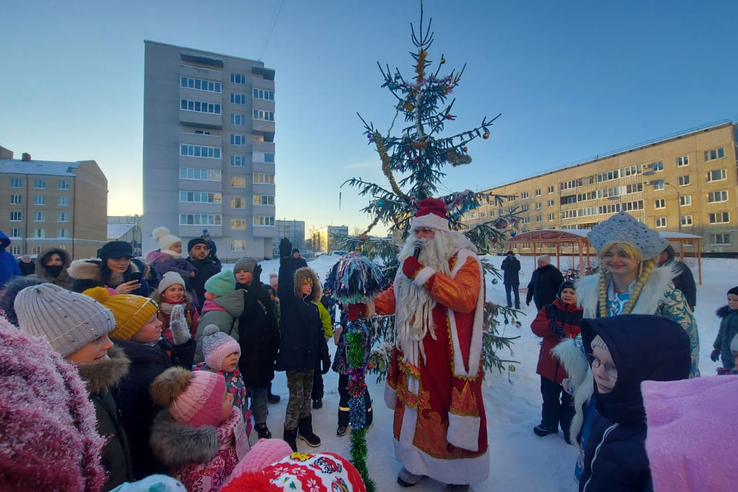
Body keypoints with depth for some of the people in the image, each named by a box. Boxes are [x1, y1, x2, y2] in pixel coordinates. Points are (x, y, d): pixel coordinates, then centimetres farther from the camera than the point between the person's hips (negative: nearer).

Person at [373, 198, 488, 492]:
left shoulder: (463, 259, -9)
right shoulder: (410, 260, 10)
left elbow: (465, 298, -26)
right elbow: (395, 296, 15)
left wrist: (423, 273, -27)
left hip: (450, 357, -5)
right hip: (415, 353, 6)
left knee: (452, 407, 8)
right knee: (414, 406, 16)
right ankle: (418, 461, 39)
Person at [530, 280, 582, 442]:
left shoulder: (583, 314, -7)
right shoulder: (549, 309, -1)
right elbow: (536, 326, -10)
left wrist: (567, 335, -30)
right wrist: (550, 326, -29)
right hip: (550, 363, 2)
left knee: (570, 400, 15)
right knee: (549, 397, 19)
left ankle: (569, 428, 35)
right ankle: (549, 424, 38)